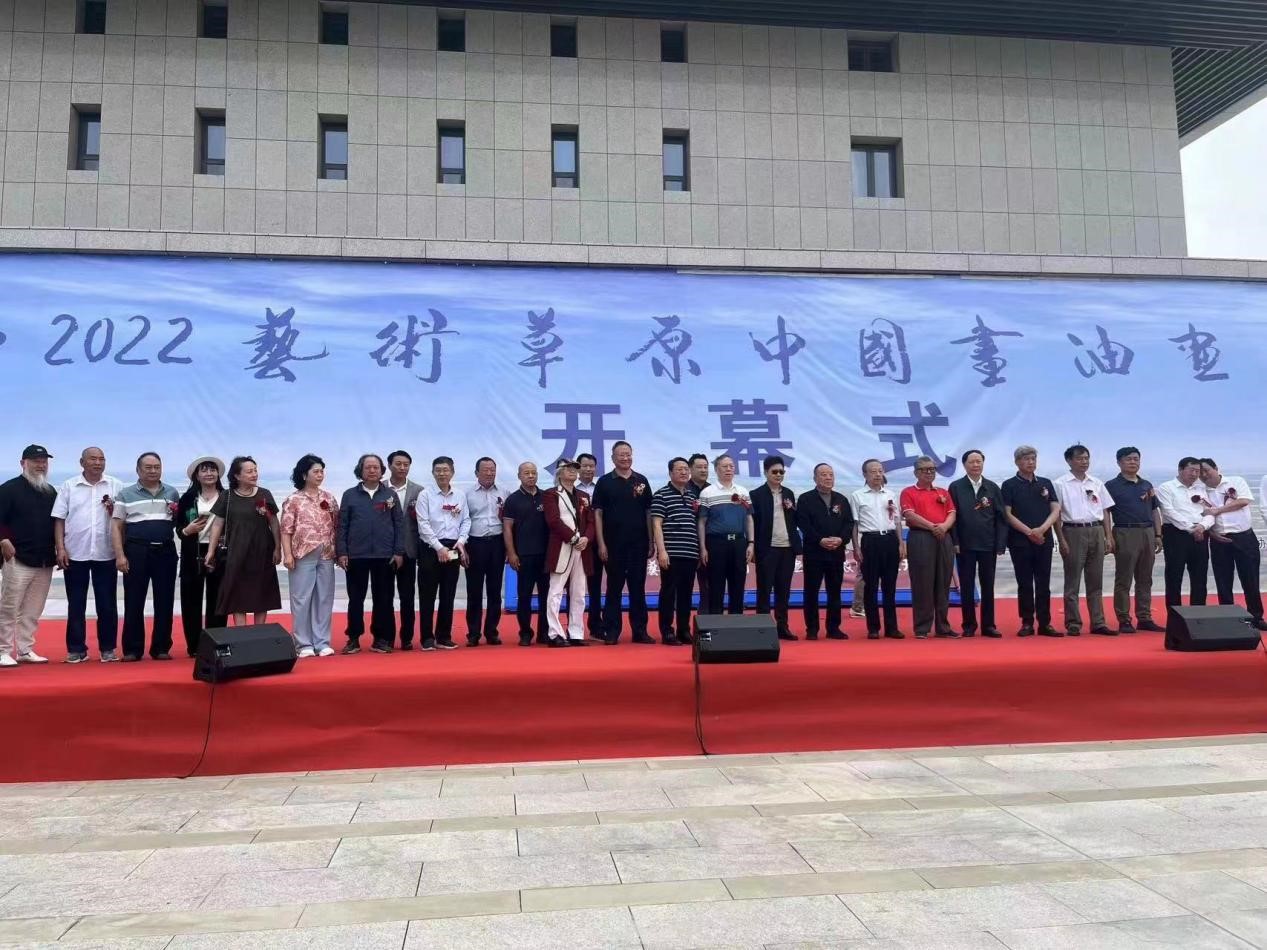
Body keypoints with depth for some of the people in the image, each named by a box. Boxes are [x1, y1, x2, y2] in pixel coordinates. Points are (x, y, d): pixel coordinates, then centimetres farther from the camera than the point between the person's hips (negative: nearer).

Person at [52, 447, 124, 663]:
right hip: (75, 554, 0)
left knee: (107, 604, 4)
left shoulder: (116, 485, 5)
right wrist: (60, 548, -4)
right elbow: (59, 519, 4)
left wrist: (114, 509, -15)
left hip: (106, 554, 0)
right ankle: (76, 649, 13)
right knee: (76, 604, 6)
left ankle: (108, 648, 12)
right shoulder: (69, 486, 6)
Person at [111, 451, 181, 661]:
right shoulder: (126, 494, 5)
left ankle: (161, 648, 10)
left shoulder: (172, 493, 12)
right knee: (134, 601, 0)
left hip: (166, 551, 2)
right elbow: (117, 526, 2)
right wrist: (119, 555, -7)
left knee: (164, 601, 3)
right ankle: (132, 650, 7)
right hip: (136, 551, -2)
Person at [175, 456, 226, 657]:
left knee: (216, 601, 4)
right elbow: (178, 527, 7)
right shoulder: (188, 498, 7)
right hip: (192, 555, 1)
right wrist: (187, 530, -13)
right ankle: (193, 646, 9)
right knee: (191, 601, 3)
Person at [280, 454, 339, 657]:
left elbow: (337, 526, 11)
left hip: (326, 556, 4)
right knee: (302, 599, 1)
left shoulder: (329, 498, 10)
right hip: (303, 555, -4)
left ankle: (322, 642, 12)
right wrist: (287, 554, -12)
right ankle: (305, 644, 8)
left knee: (324, 599, 6)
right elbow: (286, 530, -4)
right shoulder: (293, 500, -1)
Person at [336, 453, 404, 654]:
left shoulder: (390, 495, 7)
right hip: (356, 555, 0)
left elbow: (399, 524, 6)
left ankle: (381, 638, 13)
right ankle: (353, 638, 15)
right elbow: (342, 525, 4)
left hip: (384, 555, 1)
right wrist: (341, 552, -3)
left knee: (383, 599, 5)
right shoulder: (350, 495, 5)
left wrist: (399, 551, -1)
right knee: (355, 598, 6)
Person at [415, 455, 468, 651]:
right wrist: (439, 547, -13)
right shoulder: (425, 495, -2)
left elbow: (466, 520, 8)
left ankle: (444, 636, 15)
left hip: (453, 549, 3)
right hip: (430, 548, -3)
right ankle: (427, 637, 8)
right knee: (428, 595, 0)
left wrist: (461, 541, -9)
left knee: (448, 595, 7)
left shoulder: (460, 496, 8)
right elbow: (423, 524, -8)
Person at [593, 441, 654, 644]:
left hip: (638, 544, 2)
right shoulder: (605, 482, 1)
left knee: (638, 589, 7)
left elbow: (648, 512, 9)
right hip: (613, 544, -2)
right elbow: (597, 513, -1)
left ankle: (640, 631, 13)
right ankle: (611, 632, 10)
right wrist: (601, 543, -8)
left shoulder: (642, 481, 8)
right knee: (614, 589, 4)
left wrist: (651, 542, 4)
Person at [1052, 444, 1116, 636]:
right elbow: (1056, 514, -5)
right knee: (1072, 582, 0)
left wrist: (1108, 537, 6)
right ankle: (1073, 624, 5)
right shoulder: (1060, 484, -2)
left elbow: (1106, 511, 14)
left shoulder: (1097, 483, 13)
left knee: (1096, 581, 8)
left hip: (1096, 531, 5)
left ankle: (1098, 623, 12)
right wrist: (1062, 540, -10)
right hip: (1073, 532, -5)